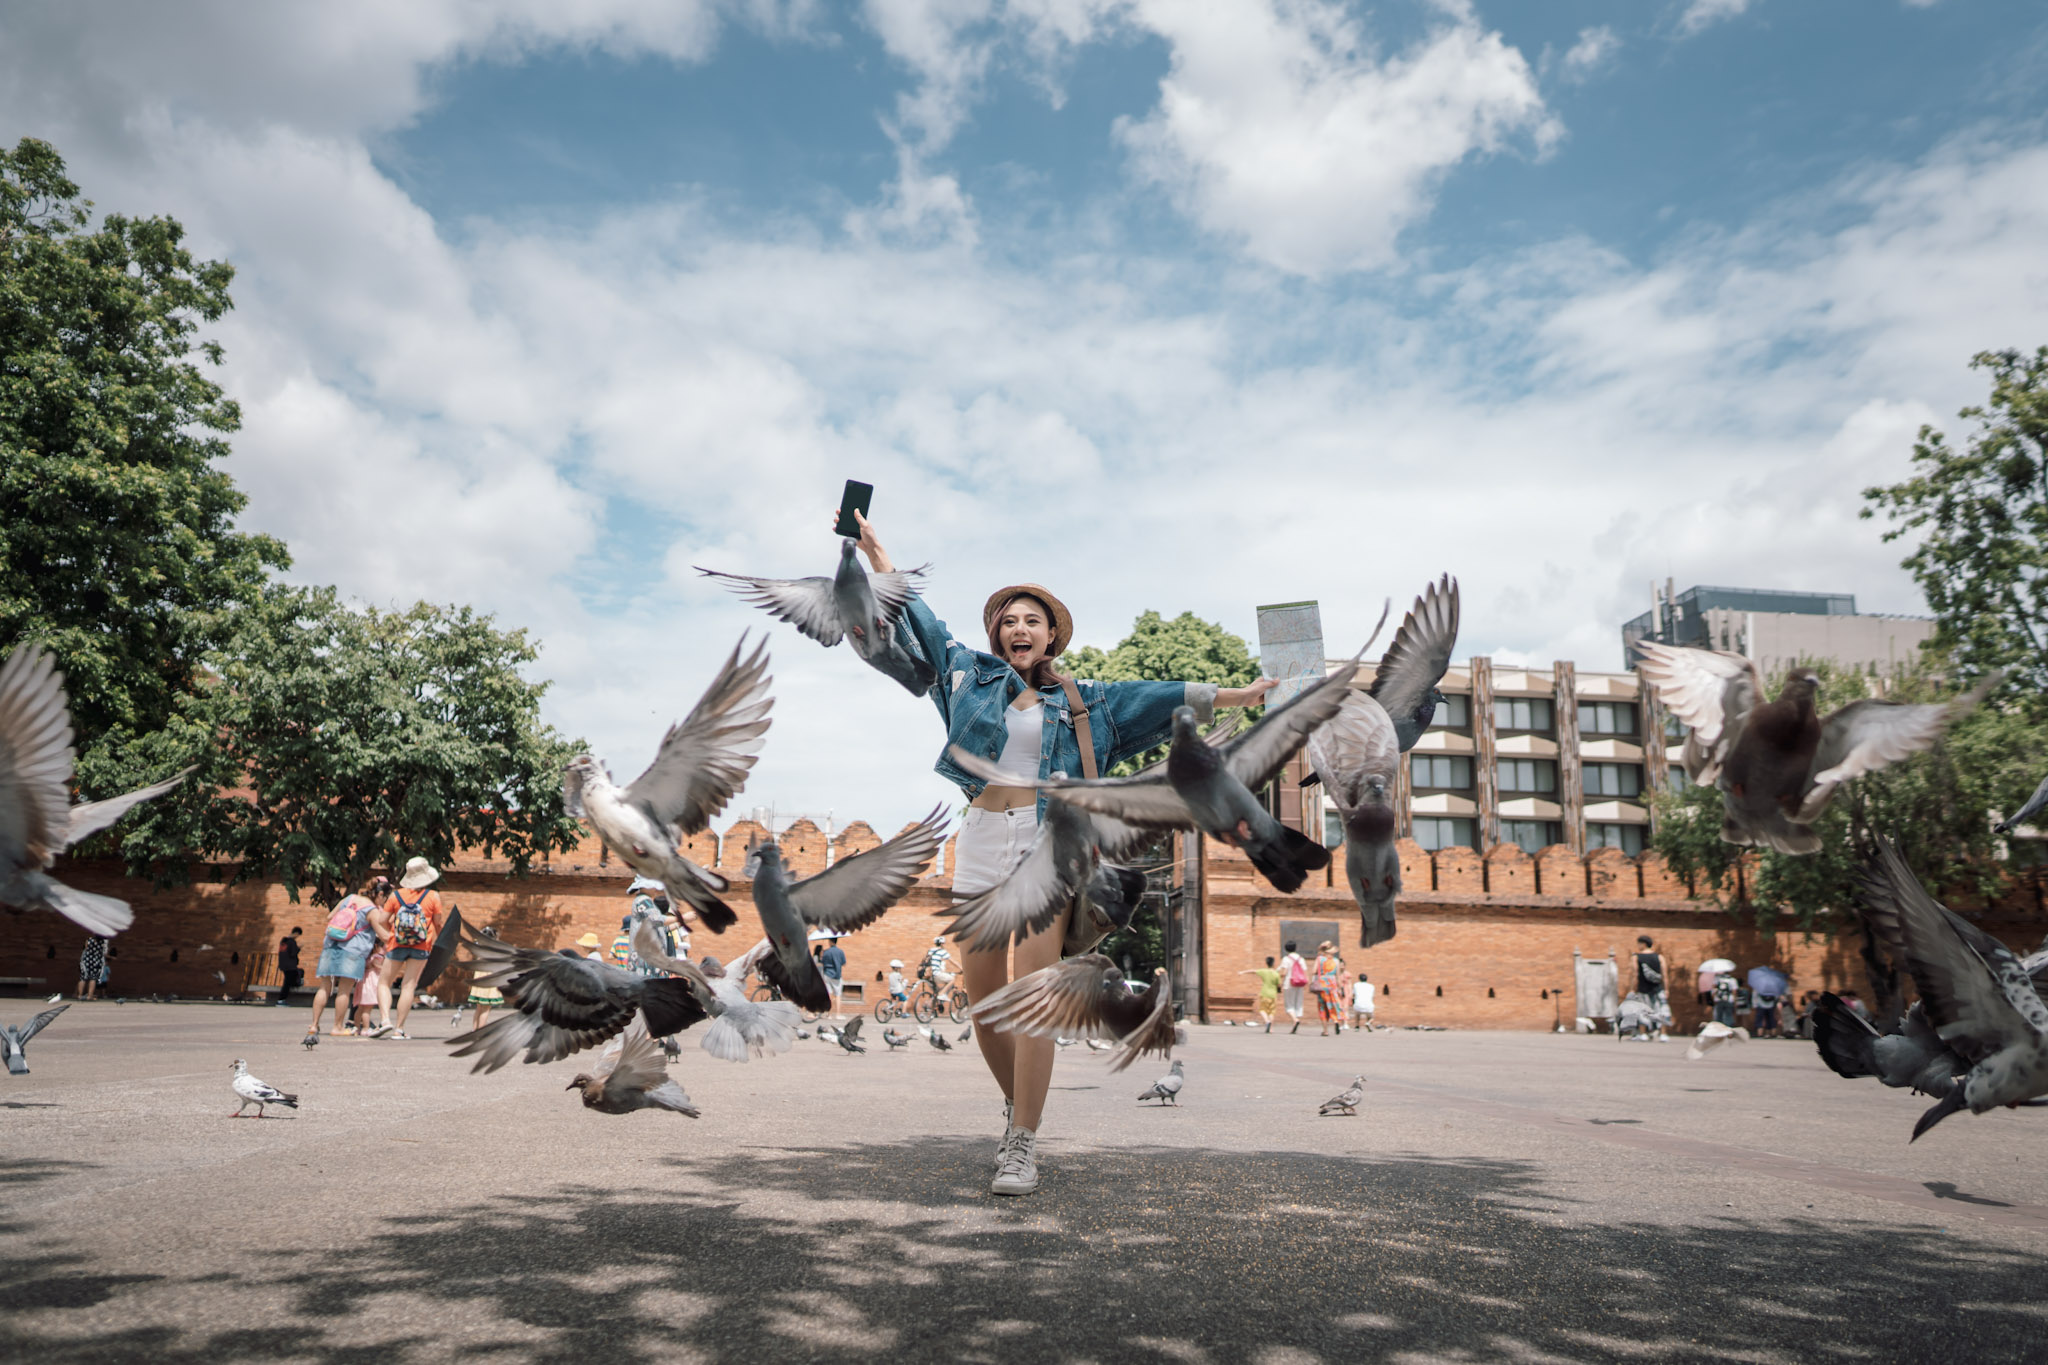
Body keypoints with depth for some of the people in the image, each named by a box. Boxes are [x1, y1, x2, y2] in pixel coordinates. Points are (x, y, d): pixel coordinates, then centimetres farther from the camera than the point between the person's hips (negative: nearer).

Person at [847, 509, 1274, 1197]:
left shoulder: (1082, 701, 12)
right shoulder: (972, 672, 13)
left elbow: (1161, 697, 14)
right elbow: (917, 619, 18)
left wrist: (1235, 696, 12)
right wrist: (873, 550, 18)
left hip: (1045, 842, -2)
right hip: (980, 839, 2)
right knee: (984, 1001, 5)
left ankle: (1023, 1146, -6)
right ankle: (1015, 1103, 30)